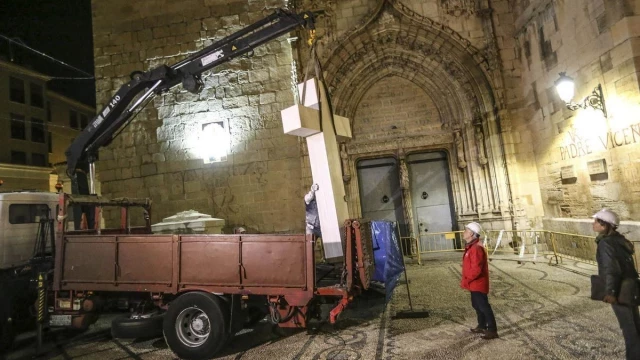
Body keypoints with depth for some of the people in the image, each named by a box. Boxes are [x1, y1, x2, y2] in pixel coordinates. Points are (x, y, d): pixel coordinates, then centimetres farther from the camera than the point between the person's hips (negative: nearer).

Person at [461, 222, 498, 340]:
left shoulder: (476, 248, -24)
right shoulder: (470, 246, 9)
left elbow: (476, 269, -28)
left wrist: (466, 281, -19)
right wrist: (467, 280, 15)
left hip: (478, 284, -10)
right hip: (475, 284, 10)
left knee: (484, 306, -1)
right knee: (477, 305, 19)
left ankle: (492, 330, 10)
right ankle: (482, 326, 32)